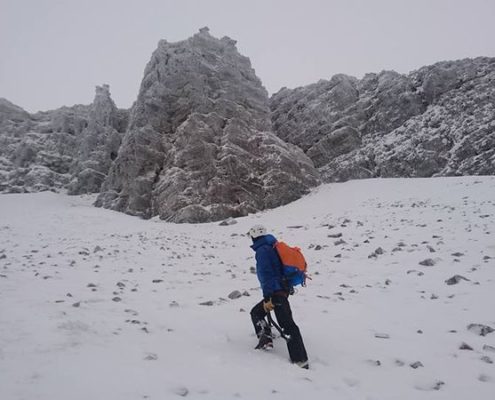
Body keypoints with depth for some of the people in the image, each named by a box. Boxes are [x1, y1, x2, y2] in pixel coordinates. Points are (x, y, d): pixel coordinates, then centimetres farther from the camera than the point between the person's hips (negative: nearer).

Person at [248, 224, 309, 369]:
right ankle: (265, 340, 18)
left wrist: (267, 298, -20)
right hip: (282, 288, 10)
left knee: (287, 325, -10)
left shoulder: (262, 250, -12)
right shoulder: (271, 246, 17)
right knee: (256, 312, 19)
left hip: (275, 292, -10)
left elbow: (266, 274, -20)